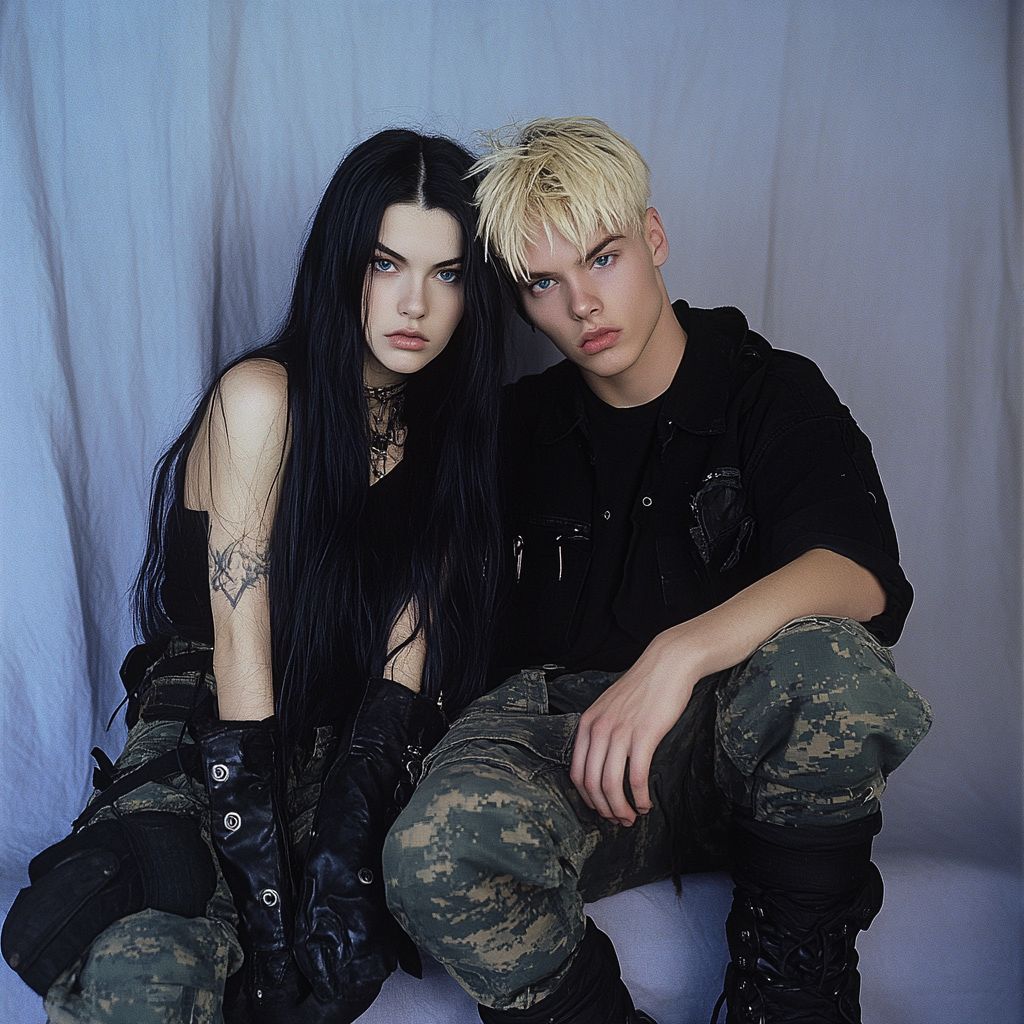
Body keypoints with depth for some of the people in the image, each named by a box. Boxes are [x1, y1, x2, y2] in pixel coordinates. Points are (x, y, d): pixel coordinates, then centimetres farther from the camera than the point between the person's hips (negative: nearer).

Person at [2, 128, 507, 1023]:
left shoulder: (450, 431, 4)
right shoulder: (266, 397, -10)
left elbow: (407, 649, -5)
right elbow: (240, 650, -15)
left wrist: (343, 858, -20)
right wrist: (269, 891, -21)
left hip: (355, 745, 5)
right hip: (202, 732, -4)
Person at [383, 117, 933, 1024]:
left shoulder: (772, 392, 2)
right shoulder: (520, 426, 10)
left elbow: (858, 574, -17)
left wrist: (679, 653, -32)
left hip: (747, 748, 0)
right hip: (566, 728, 1)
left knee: (822, 659, -35)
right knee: (433, 856, -32)